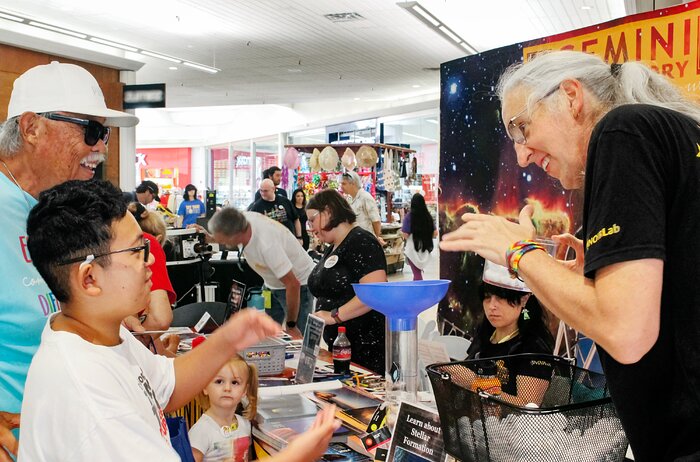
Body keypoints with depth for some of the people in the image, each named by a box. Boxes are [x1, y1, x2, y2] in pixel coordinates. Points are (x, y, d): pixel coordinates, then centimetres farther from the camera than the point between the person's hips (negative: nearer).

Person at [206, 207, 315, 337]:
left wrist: (291, 326, -21)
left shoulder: (267, 245, -38)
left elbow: (293, 285, -31)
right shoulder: (243, 218, -18)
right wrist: (212, 238, -5)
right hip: (273, 284, 8)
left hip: (299, 284, -8)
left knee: (295, 338, -9)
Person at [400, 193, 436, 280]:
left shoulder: (409, 216, -11)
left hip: (413, 248, -4)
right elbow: (435, 233, 4)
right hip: (425, 248, 5)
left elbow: (405, 234, -16)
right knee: (418, 272, 20)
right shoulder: (428, 216, 2)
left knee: (417, 274, -1)